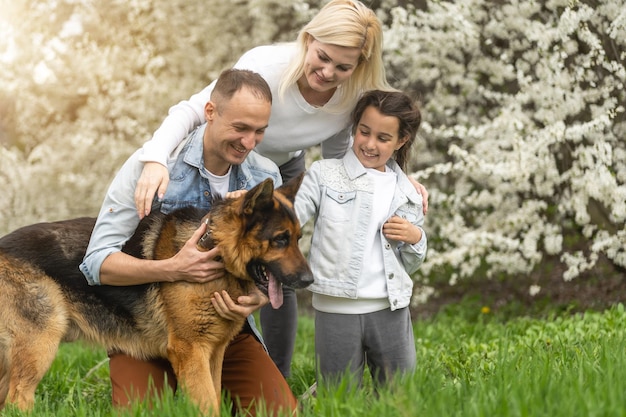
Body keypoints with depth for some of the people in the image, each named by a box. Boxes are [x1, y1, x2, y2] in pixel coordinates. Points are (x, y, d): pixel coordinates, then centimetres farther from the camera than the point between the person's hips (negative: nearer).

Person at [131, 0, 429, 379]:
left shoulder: (356, 95, -24)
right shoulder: (265, 66, -39)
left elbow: (336, 154, -6)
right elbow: (192, 110, -35)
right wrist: (155, 160, -53)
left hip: (285, 169, 3)